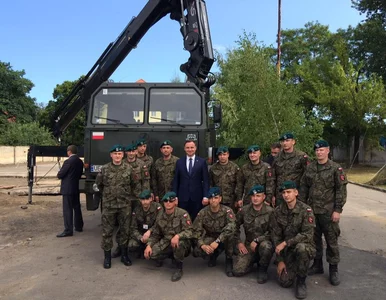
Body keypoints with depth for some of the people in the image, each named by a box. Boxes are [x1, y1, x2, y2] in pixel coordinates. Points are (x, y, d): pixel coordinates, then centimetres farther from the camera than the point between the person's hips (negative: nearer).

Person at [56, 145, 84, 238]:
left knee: (67, 209, -4)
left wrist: (59, 175, 7)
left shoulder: (68, 161, -17)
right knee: (77, 207, 16)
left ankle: (68, 230, -2)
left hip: (68, 189, -8)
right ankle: (78, 226, 25)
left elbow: (60, 175, -14)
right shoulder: (80, 161, 7)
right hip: (76, 188, 8)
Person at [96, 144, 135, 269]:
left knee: (124, 230, 9)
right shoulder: (104, 169, -3)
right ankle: (107, 257, 19)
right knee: (107, 231, 5)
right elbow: (99, 184, 12)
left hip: (125, 205, 1)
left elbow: (133, 184, 11)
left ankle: (124, 255, 24)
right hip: (108, 205, 0)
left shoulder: (128, 168, -1)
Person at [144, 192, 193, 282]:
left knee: (179, 243, -39)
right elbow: (155, 234, 10)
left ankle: (179, 268, -11)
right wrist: (149, 245, -8)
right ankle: (171, 255, 14)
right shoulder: (160, 217, 3)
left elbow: (189, 231, -22)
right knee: (150, 253, -18)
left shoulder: (183, 214, -15)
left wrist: (177, 236, -40)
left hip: (181, 243, -5)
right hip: (166, 242, 5)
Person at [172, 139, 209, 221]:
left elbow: (206, 180, -1)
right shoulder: (179, 162, 6)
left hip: (197, 197, -1)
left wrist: (205, 196, -7)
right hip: (183, 197, 1)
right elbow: (176, 181, 6)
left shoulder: (202, 162, 1)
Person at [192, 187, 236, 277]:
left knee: (230, 232, -35)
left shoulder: (227, 211, -20)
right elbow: (196, 231, -14)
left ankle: (228, 260, -10)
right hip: (210, 238, 2)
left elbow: (231, 226, -37)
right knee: (197, 251, -26)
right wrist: (202, 245, -30)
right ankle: (214, 255, 10)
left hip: (224, 239, -2)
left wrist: (217, 241, -44)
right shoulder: (203, 213, -12)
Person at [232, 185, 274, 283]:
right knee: (238, 271, -13)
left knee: (266, 246, -40)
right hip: (248, 245, 3)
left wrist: (257, 240, -21)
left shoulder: (270, 211, -12)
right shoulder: (244, 210, 0)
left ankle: (262, 269, -7)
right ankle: (254, 260, 20)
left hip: (264, 242, -3)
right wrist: (239, 242, 1)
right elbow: (235, 227, 10)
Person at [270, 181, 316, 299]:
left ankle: (301, 281, -12)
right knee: (285, 282, -11)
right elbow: (276, 237, -2)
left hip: (305, 247, -3)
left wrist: (285, 243, -26)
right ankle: (293, 269, 25)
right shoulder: (278, 211, -4)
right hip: (287, 250, 3)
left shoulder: (306, 210, -16)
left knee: (300, 248, -38)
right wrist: (280, 260, -6)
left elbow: (307, 235, -22)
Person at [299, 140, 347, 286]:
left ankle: (333, 269, 19)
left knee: (331, 240, 5)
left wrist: (338, 210, -12)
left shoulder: (336, 169, -5)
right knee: (314, 238, 13)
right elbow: (303, 187, 11)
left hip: (328, 211, -4)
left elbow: (341, 190, -7)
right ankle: (317, 265, 28)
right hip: (312, 210, 4)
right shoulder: (309, 168, 7)